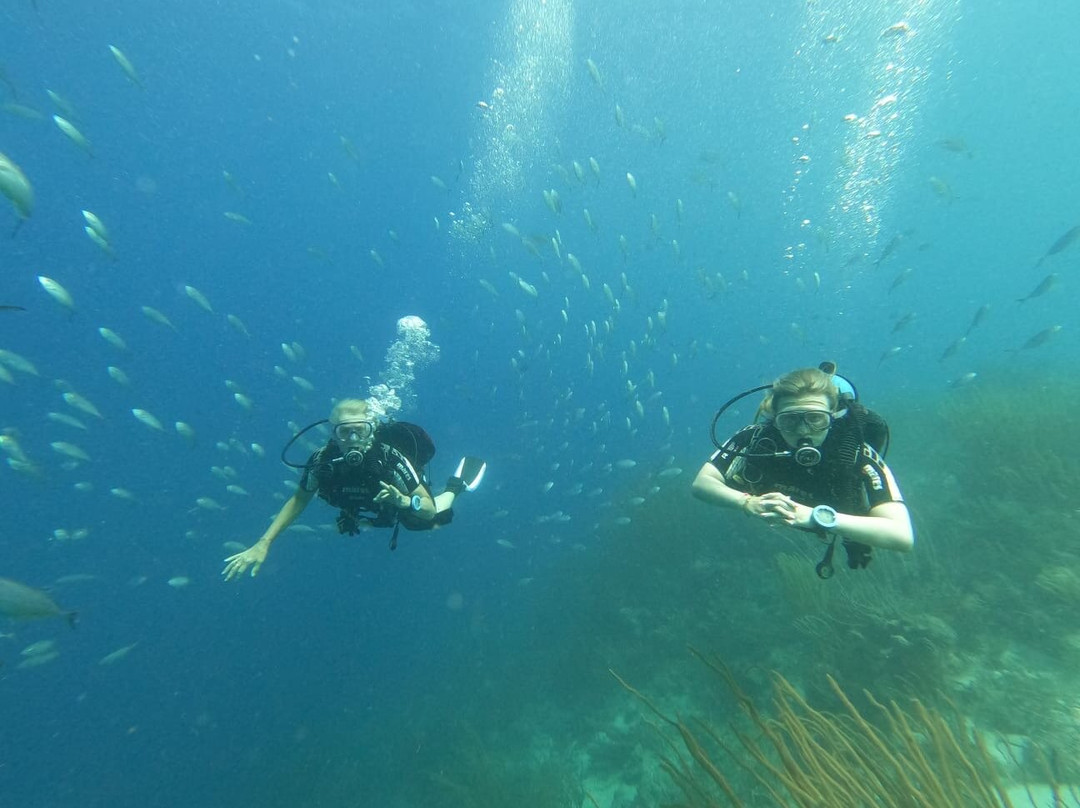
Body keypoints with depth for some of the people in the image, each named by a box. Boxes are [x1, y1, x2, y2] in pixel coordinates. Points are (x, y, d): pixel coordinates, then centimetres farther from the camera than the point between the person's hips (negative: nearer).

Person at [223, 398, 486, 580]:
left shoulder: (391, 458, -45)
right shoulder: (323, 461, -36)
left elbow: (429, 509, -39)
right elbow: (299, 499, -17)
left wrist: (404, 501, -60)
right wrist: (263, 544, -24)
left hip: (406, 501, -4)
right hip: (364, 512, 4)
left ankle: (456, 487, 43)